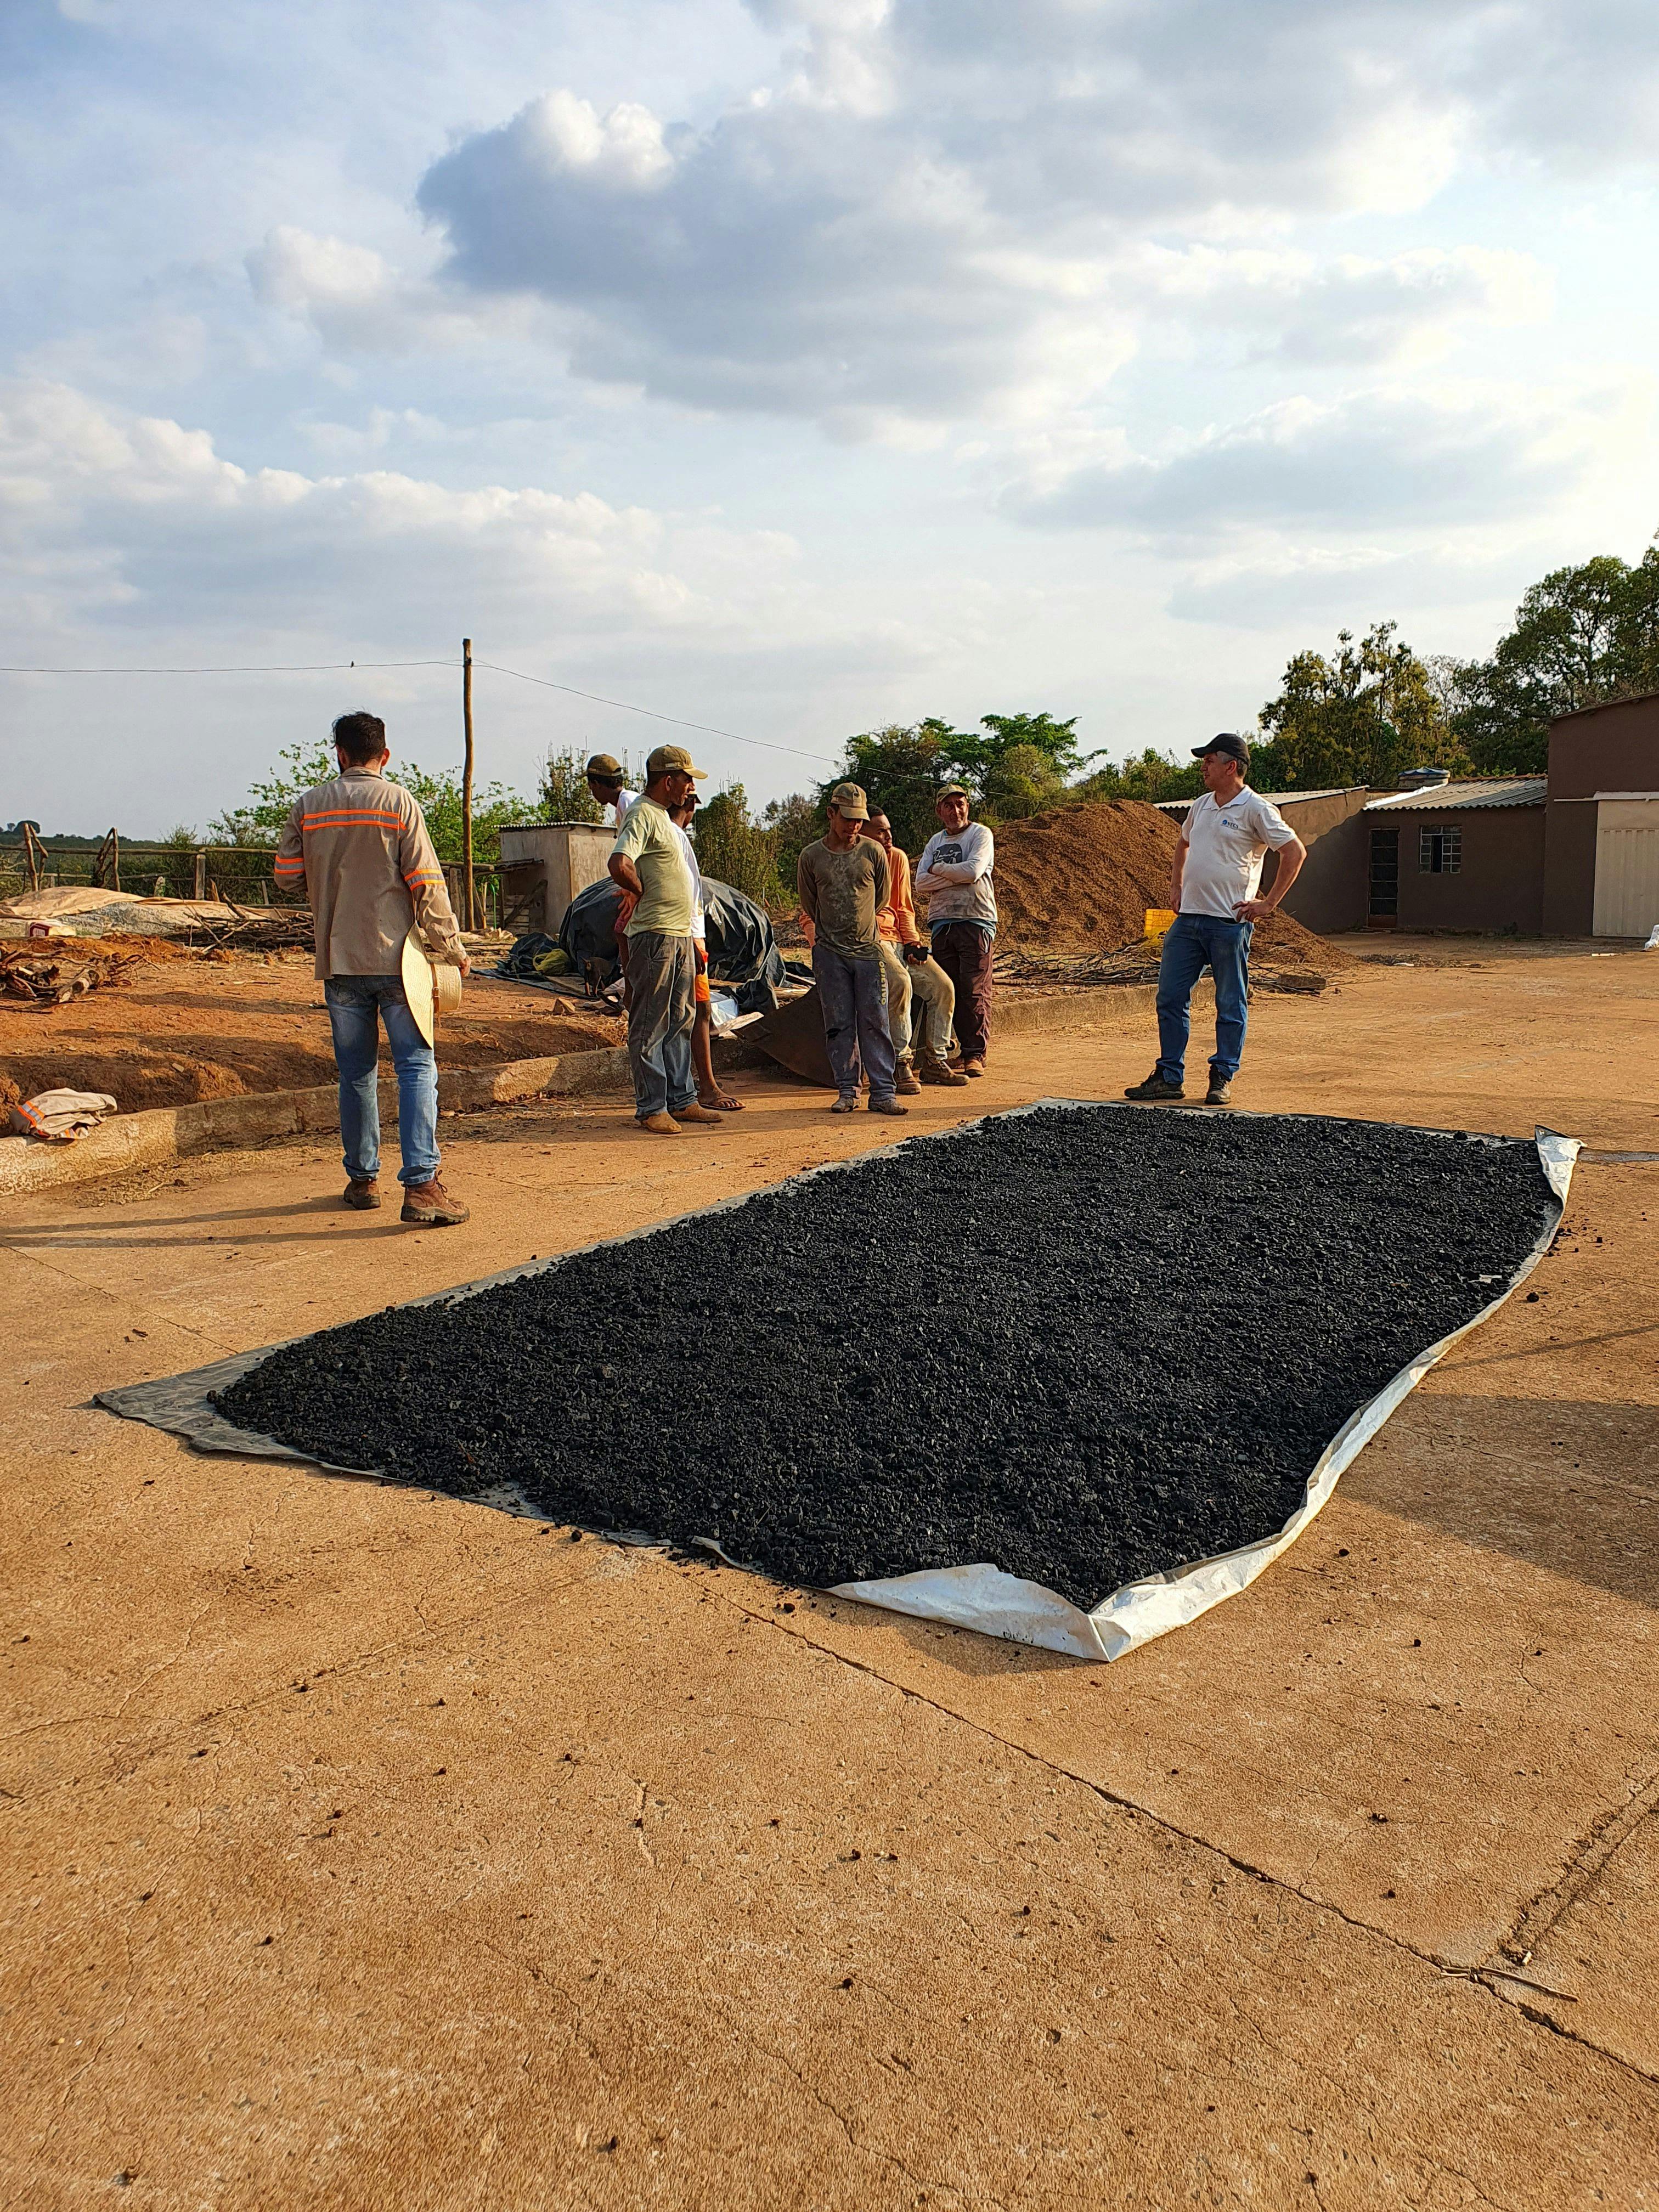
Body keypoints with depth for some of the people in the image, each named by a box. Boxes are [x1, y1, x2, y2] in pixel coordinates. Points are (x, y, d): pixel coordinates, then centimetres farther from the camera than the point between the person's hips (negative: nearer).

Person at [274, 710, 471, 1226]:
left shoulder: (308, 806, 4)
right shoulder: (400, 804, -4)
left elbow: (287, 877, 8)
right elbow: (426, 885, -7)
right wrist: (452, 949, 1)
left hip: (338, 959, 3)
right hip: (395, 956, -3)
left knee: (356, 1073, 13)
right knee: (417, 1067, -3)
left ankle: (363, 1179, 20)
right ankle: (421, 1185, -12)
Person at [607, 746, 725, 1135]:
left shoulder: (664, 817, 19)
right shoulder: (642, 815, -12)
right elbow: (619, 865, -27)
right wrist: (642, 893, -10)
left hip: (680, 935, 10)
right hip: (654, 934, -10)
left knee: (679, 1023, 13)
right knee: (650, 1026, -4)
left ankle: (681, 1100, 21)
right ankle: (651, 1108, 1)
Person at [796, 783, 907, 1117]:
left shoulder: (873, 852, 3)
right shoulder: (811, 857, 3)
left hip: (868, 950, 0)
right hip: (829, 954, 0)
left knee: (875, 1023, -2)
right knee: (839, 1024, 3)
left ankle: (882, 1093, 1)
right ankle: (847, 1091, 9)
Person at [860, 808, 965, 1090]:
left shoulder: (898, 858, 9)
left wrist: (913, 940, -1)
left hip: (899, 939, 7)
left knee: (942, 985, -9)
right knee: (900, 982, -33)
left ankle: (934, 1061, 0)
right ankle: (900, 1064, -24)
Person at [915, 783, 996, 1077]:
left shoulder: (981, 834, 2)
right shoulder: (935, 841, 17)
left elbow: (973, 871, -16)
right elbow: (922, 883, 4)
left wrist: (938, 869, -2)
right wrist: (956, 875, -8)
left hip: (976, 922, -5)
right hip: (942, 923, 5)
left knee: (974, 992, -7)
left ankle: (975, 1054, -4)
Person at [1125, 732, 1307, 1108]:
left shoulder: (1256, 809, -7)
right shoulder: (1200, 805, 14)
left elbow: (1295, 852, -9)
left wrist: (1269, 903, -11)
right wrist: (1176, 886, 21)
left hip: (1230, 922, -7)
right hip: (1188, 919, 7)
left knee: (1230, 1005, 3)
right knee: (1170, 998, 5)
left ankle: (1222, 1079, 12)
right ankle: (1168, 1077, 13)